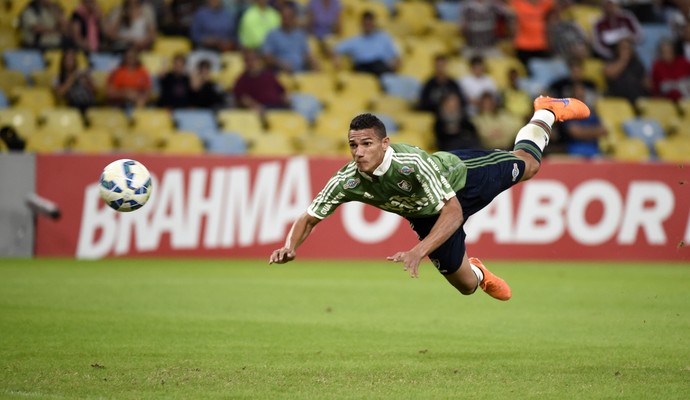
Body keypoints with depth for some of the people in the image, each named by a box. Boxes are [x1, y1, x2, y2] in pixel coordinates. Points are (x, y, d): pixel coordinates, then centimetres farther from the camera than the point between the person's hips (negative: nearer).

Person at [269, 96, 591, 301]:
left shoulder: (413, 162, -46)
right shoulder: (347, 181, -34)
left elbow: (453, 212, -46)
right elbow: (309, 218, -22)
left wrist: (418, 251, -59)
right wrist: (290, 246, -44)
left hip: (458, 173, -3)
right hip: (426, 216, 3)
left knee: (527, 165, 21)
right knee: (465, 285, 14)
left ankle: (546, 112, 52)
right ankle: (478, 273, 54)